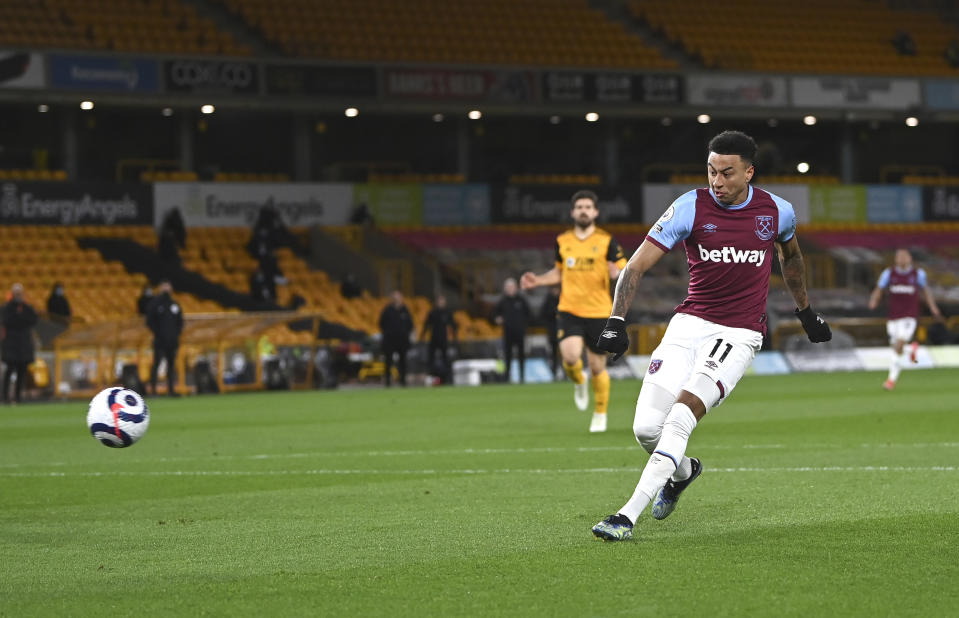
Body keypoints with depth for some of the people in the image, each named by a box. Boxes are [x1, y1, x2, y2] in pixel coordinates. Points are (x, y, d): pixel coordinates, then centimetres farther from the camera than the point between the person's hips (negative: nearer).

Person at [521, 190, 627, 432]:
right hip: (569, 310, 2)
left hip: (598, 312, -2)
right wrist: (538, 280, 9)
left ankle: (600, 415, 26)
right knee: (570, 355, -22)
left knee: (597, 367, 4)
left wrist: (617, 273, -23)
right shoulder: (562, 241, 8)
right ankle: (579, 382, 14)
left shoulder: (607, 241, -1)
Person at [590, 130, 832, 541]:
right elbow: (637, 266, -8)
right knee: (647, 428, -8)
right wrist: (616, 321, -21)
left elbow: (790, 257, 23)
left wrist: (806, 312, 32)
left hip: (739, 334, -2)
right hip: (690, 323, 2)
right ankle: (682, 471, 28)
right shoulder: (690, 207, -7)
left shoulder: (777, 212, -1)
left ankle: (628, 515, -24)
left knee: (682, 415, -23)